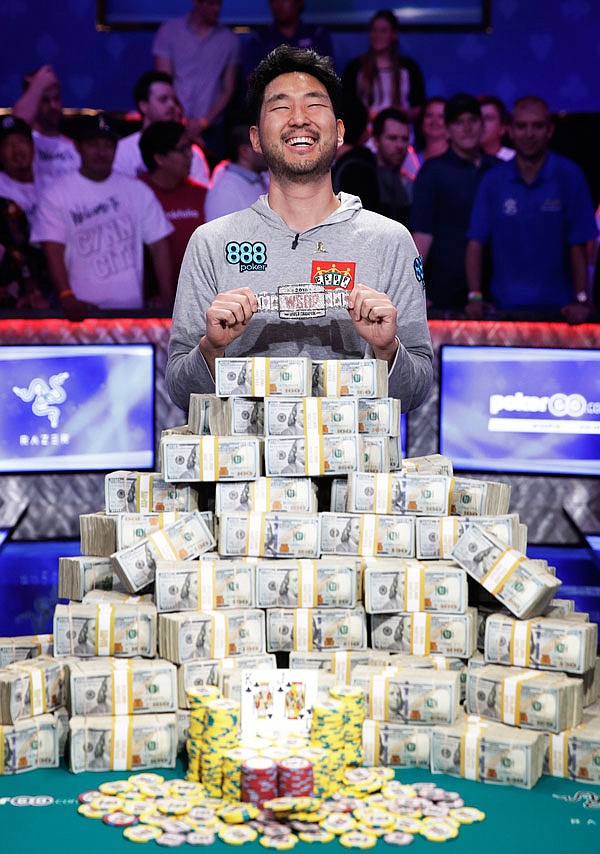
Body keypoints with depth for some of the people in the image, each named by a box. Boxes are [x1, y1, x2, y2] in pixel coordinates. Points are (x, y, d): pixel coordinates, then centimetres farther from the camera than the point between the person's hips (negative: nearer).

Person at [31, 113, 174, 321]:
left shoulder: (138, 191, 10)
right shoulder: (55, 196, 1)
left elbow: (158, 245, 8)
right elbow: (54, 251, -7)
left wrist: (167, 300, -3)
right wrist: (67, 297, -22)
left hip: (132, 307, 3)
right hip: (83, 309, -3)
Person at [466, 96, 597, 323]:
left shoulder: (569, 176, -4)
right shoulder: (494, 181, 2)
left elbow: (578, 245, -5)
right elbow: (476, 242, 1)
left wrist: (581, 301, -12)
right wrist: (475, 297, -8)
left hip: (558, 308, -1)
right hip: (505, 307, 1)